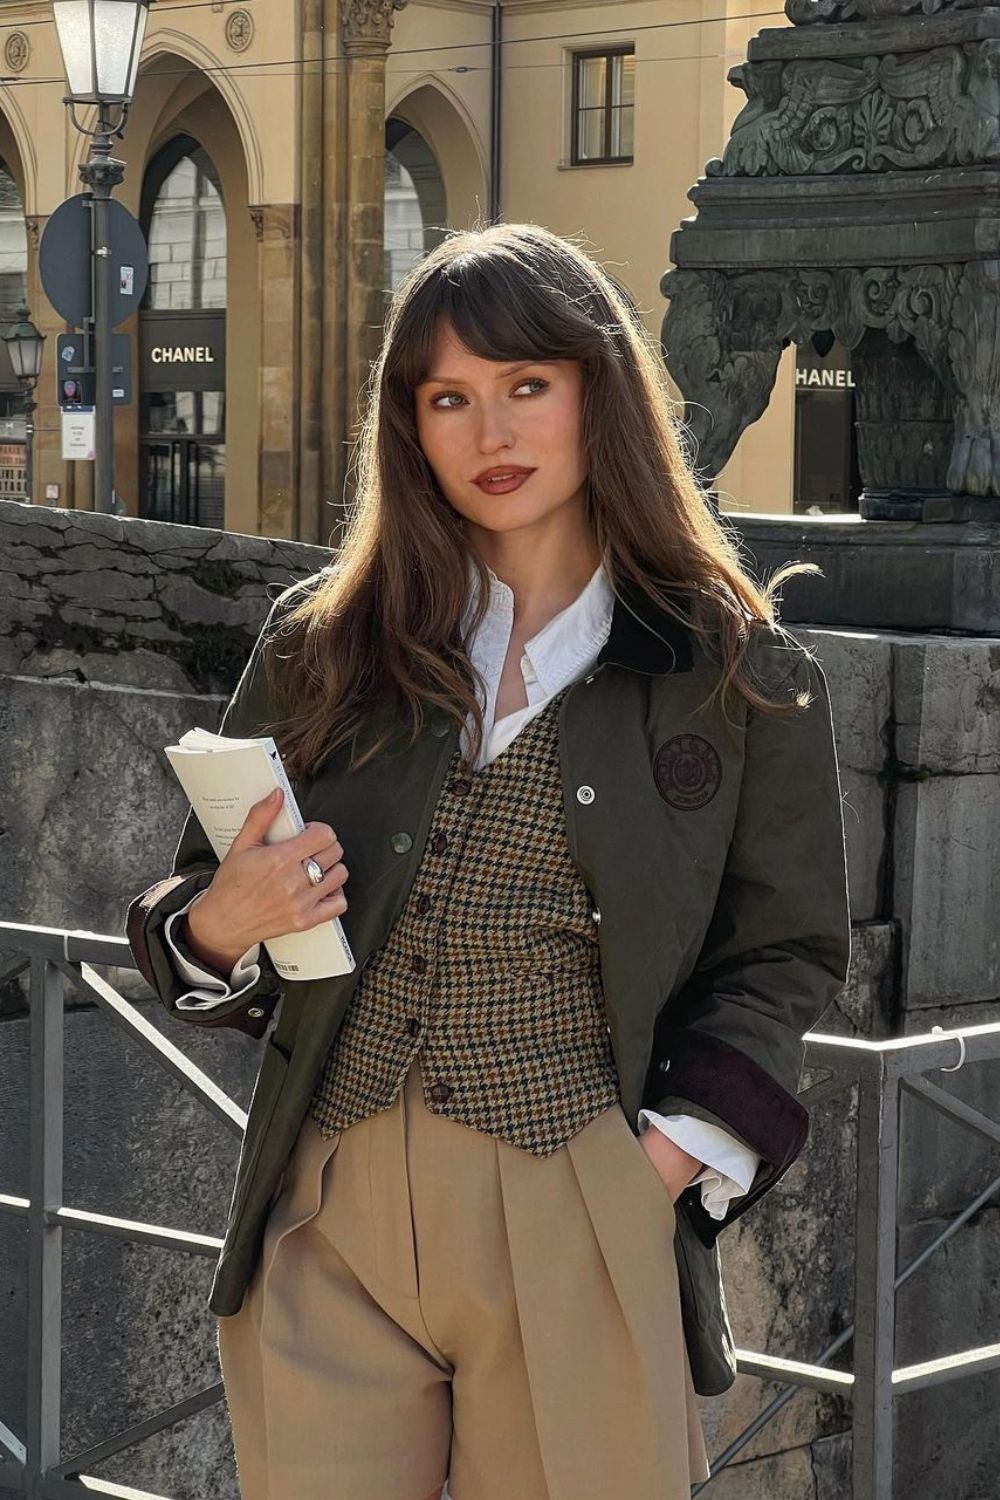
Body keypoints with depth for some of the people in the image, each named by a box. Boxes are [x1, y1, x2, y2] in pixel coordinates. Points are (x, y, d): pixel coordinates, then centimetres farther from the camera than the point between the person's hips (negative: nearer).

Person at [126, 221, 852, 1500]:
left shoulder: (738, 672, 3)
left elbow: (782, 952, 6)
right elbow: (194, 903, 13)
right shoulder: (321, 643, 8)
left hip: (584, 1232, -1)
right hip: (332, 1222, 2)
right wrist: (217, 927, -10)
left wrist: (673, 1156, -7)